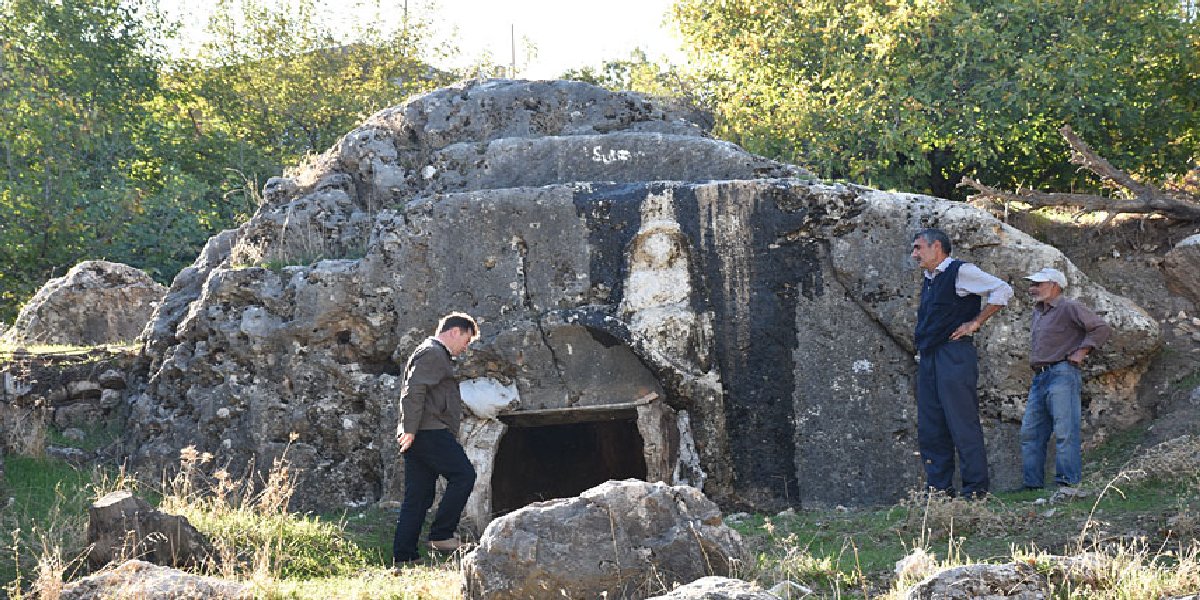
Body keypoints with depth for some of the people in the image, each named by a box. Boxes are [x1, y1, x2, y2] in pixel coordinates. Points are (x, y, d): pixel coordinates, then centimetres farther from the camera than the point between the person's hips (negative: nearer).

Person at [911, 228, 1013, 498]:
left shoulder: (960, 272, -5)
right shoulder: (928, 281, 21)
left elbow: (1003, 290, -9)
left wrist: (975, 323, -10)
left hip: (954, 355, -9)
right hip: (928, 359, 9)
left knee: (962, 423, -9)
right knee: (930, 429, 6)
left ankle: (975, 489, -8)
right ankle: (939, 488, 10)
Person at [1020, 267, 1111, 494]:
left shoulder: (1069, 308, -5)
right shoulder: (1037, 312, 22)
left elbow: (1102, 328, -11)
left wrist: (1081, 351, -11)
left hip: (1062, 375, -9)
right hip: (1039, 378, 9)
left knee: (1064, 431, -14)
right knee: (1030, 432, 5)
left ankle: (1068, 483, -18)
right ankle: (1032, 484, 8)